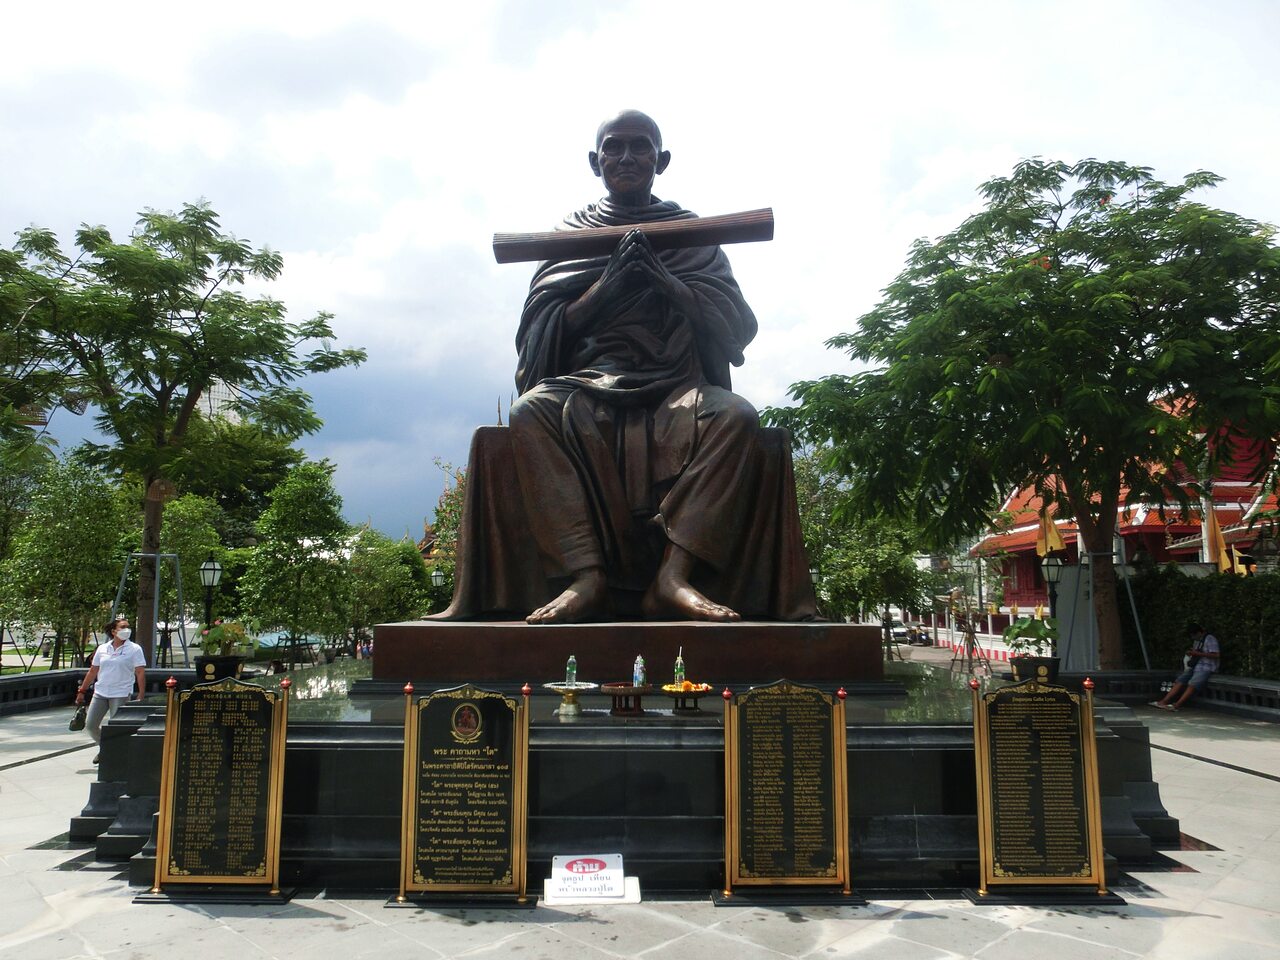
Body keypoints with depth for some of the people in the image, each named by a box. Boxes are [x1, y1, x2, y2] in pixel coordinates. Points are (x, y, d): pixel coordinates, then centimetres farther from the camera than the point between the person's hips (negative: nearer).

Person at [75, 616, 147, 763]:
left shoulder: (134, 649, -3)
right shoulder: (102, 649, 8)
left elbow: (141, 673, -8)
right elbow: (93, 671, 15)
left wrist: (141, 696, -15)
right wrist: (82, 691, 14)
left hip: (121, 695, -4)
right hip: (100, 693, 4)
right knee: (90, 724, 7)